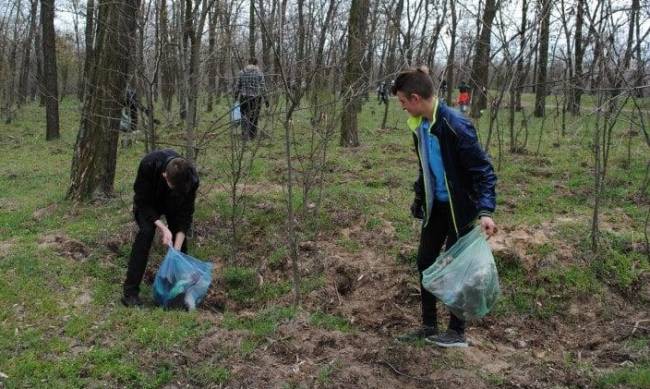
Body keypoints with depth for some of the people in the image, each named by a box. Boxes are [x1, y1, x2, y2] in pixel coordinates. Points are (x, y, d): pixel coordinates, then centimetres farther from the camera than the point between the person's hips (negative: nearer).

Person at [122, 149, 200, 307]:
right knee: (146, 232, -24)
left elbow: (185, 215, -26)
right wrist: (162, 227, -38)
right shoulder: (149, 164, -41)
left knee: (180, 238, -9)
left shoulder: (191, 178, -35)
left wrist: (177, 248, -31)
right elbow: (142, 201, -29)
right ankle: (130, 292, -21)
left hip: (174, 204, 3)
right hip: (148, 202, -2)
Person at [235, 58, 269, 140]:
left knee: (244, 116, 7)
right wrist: (265, 99, 0)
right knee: (254, 116, 12)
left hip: (244, 97, 1)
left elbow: (238, 85, 5)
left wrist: (236, 96, 18)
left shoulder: (242, 72, 1)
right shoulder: (259, 73, -5)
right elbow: (262, 88, -6)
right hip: (256, 97, -1)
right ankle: (252, 135, 22)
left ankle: (245, 134, -8)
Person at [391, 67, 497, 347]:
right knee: (425, 262, 11)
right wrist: (419, 196, 20)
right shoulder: (420, 125, 0)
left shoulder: (456, 125, -25)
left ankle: (457, 332, 20)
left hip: (459, 208, -8)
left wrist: (485, 211, -32)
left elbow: (483, 169, -24)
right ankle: (429, 326, 25)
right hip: (435, 206, 8)